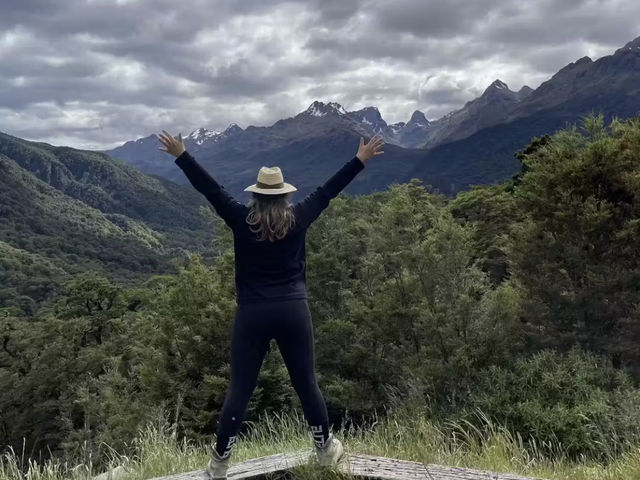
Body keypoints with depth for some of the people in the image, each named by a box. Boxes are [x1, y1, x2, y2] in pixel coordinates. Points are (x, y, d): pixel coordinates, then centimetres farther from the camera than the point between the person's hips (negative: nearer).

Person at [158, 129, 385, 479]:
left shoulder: (242, 220, -3)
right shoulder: (298, 219, 0)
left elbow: (209, 188, 0)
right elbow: (328, 190, 8)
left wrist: (181, 156, 6)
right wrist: (361, 160, 17)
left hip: (252, 314, -1)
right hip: (293, 310, 1)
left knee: (240, 389, 6)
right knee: (306, 384, 13)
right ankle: (326, 450, 28)